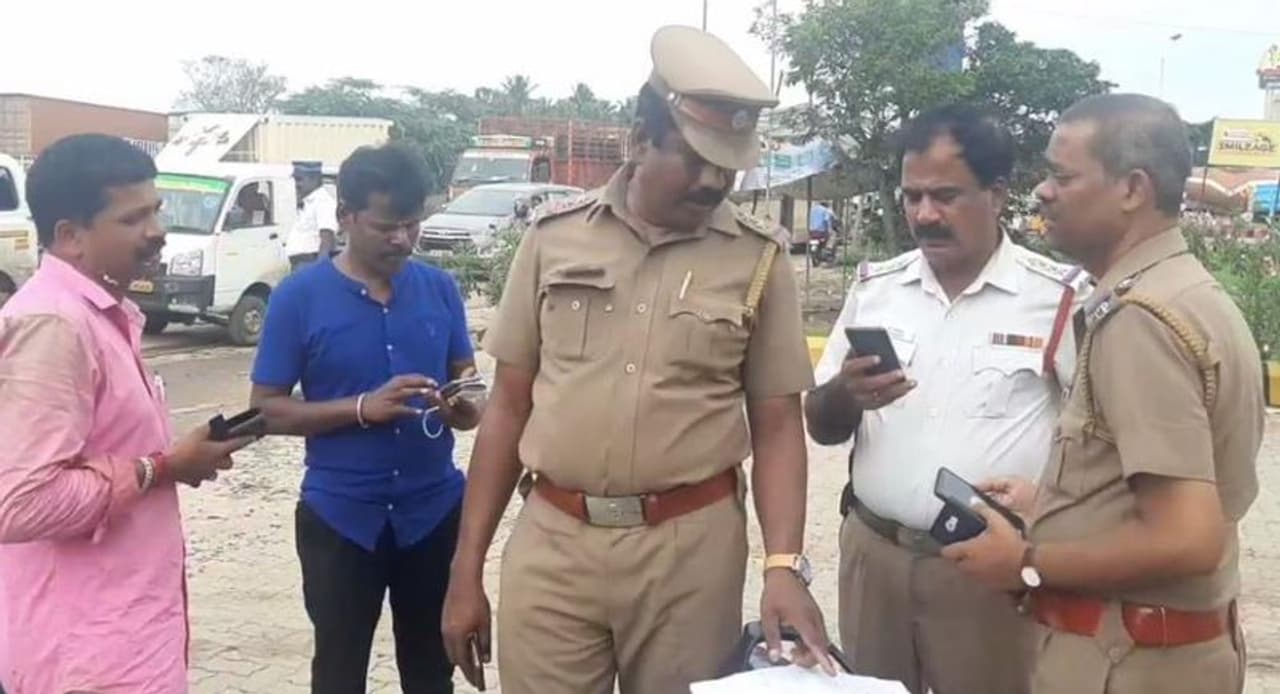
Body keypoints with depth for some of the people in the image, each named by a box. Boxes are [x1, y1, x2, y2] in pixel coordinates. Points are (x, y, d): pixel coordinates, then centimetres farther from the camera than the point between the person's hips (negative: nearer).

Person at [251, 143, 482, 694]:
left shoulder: (440, 288, 0)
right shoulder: (299, 297, -8)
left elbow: (466, 379, 9)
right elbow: (267, 408, -8)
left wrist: (465, 408, -16)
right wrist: (362, 408, -22)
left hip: (434, 510, 3)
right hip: (341, 516, -2)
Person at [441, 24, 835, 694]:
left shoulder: (759, 259, -1)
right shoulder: (555, 234, 1)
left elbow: (777, 425, 2)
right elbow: (508, 404, 5)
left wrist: (784, 564, -13)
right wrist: (466, 569, 4)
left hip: (691, 549, 0)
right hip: (551, 545, 1)